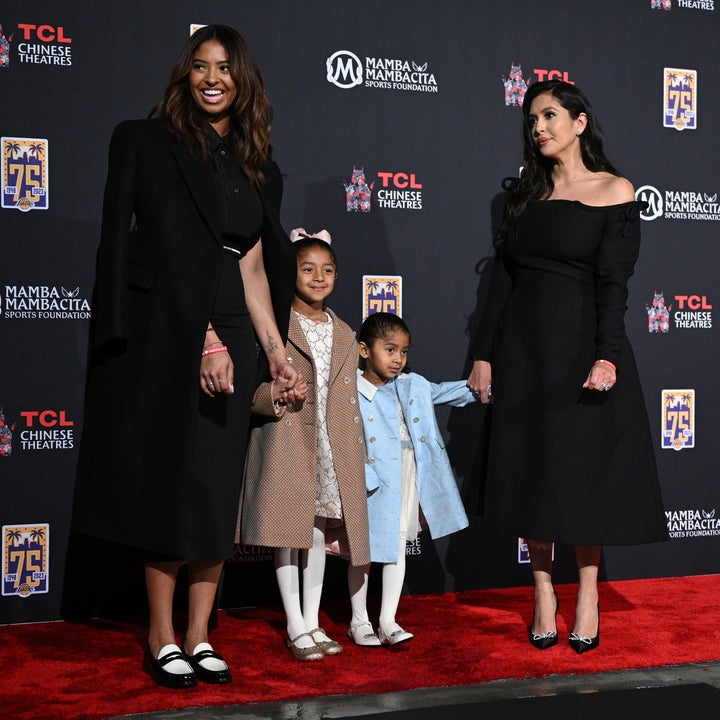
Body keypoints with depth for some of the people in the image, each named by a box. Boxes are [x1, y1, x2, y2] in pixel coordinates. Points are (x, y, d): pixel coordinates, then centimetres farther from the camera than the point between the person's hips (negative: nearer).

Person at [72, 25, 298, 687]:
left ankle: (199, 637, 14)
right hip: (160, 337, -5)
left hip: (227, 342, 5)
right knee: (169, 486, -2)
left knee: (217, 493, 5)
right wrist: (205, 341, -16)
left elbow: (253, 272, 11)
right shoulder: (146, 142, -1)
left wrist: (276, 352, 4)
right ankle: (162, 640, 10)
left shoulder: (257, 171, 14)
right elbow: (171, 255, -10)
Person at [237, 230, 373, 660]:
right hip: (285, 445, -4)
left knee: (321, 528, 9)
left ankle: (313, 622, 20)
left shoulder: (344, 335, 13)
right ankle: (296, 628, 8)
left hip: (331, 449, 5)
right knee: (287, 530, -1)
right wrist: (277, 395, -25)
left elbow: (350, 403, 14)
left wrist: (358, 458, 11)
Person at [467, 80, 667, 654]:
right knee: (531, 469, 6)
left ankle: (588, 591, 18)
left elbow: (614, 282, -9)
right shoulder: (525, 196, 12)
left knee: (585, 471, 3)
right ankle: (543, 591, 17)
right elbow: (502, 279, 9)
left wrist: (607, 355, -21)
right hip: (522, 349, 4)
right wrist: (483, 354, 4)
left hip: (582, 344, -4)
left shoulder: (614, 192, -1)